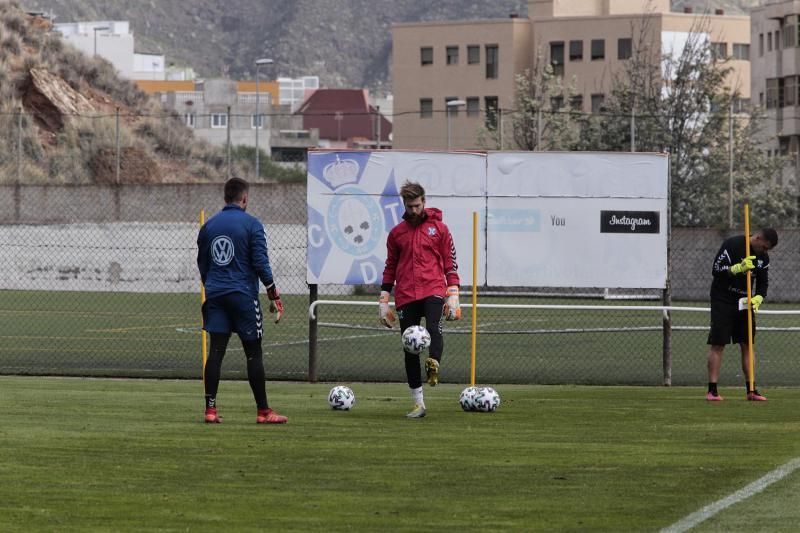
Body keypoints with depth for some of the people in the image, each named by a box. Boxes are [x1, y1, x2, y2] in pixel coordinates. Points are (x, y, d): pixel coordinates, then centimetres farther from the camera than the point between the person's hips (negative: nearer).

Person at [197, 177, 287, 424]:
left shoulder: (209, 225, 9)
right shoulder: (252, 225, -6)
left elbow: (202, 263, 16)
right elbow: (260, 263, -11)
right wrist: (274, 295, -4)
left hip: (215, 295, 5)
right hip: (243, 296, -4)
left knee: (216, 351, 2)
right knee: (253, 353, 1)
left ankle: (210, 409, -3)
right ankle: (263, 411, 4)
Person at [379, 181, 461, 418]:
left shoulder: (438, 228, 6)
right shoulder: (396, 233, 12)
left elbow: (450, 263, 6)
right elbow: (390, 267, 17)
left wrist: (453, 296, -1)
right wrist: (383, 301, 13)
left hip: (433, 290, -2)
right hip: (406, 296, 2)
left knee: (434, 329, -31)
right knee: (410, 349, 1)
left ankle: (433, 367, -55)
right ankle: (418, 403, 6)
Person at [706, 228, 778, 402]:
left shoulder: (763, 257, 4)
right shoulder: (732, 245, -15)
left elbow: (763, 283, 8)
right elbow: (716, 270, -18)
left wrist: (758, 298, -12)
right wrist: (738, 268, -30)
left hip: (745, 302, 6)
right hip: (723, 301, -6)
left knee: (747, 345, 4)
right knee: (717, 344, -8)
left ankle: (751, 390, 6)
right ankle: (712, 390, -8)